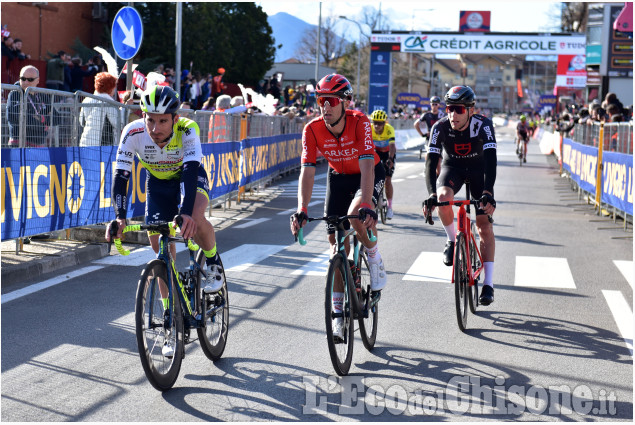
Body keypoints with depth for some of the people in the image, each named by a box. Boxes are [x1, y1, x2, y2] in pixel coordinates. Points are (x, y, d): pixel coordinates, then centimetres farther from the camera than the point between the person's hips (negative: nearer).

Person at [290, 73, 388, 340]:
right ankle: (338, 312, 4)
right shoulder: (313, 130, -21)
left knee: (355, 216, -34)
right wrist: (301, 211, -37)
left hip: (369, 175, -3)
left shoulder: (359, 123, -30)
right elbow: (307, 171, -24)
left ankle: (374, 259, -3)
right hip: (338, 177, 3)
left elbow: (367, 167, -38)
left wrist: (366, 206, -51)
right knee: (336, 243, -3)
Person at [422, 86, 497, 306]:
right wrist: (431, 195, -45)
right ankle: (452, 240, -6)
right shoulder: (440, 127, -25)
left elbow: (491, 161, -38)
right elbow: (431, 162, -31)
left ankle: (488, 283, -7)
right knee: (443, 196, -33)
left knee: (484, 224, -10)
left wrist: (487, 193, -51)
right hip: (452, 167, 1)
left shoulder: (483, 125, -30)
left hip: (478, 168, -1)